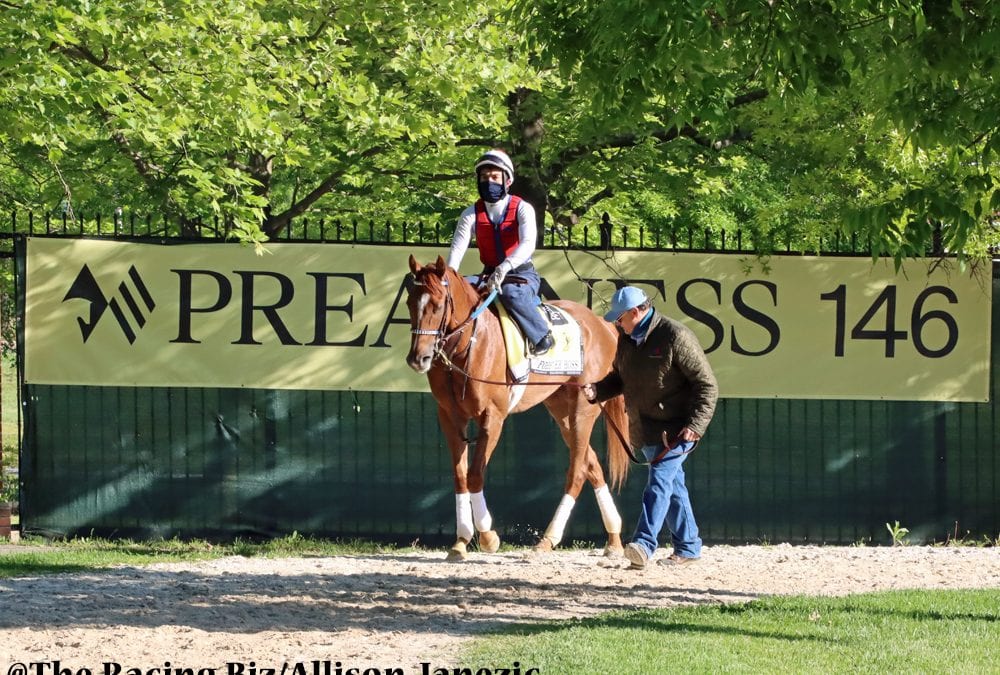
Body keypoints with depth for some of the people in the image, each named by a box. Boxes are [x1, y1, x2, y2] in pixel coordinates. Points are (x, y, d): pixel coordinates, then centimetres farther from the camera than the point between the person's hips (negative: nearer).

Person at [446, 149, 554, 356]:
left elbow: (528, 244, -26)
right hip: (490, 275, 4)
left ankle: (541, 337, -25)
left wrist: (505, 268, -44)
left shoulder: (522, 209, -9)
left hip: (522, 274, -4)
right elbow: (457, 248, -11)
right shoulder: (471, 214, 2)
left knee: (510, 292, -38)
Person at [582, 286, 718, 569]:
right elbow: (620, 378, 21)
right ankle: (688, 546, 24)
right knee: (672, 485, 15)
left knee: (660, 480, -18)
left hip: (674, 429, -8)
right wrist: (597, 391, 0)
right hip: (643, 429, 8)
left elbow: (706, 385, -14)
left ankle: (644, 543, -26)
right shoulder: (626, 339, 7)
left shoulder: (676, 337, -16)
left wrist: (695, 426, -21)